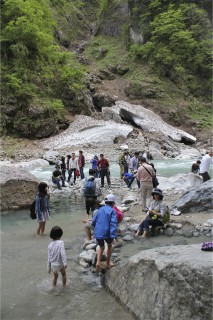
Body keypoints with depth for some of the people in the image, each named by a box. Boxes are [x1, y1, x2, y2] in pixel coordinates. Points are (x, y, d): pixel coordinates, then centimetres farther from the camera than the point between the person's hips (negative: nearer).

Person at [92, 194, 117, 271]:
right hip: (107, 233, -4)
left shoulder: (100, 209, 9)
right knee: (109, 246, 26)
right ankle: (108, 264, 31)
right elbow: (113, 223, -19)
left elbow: (93, 222, 12)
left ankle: (98, 262, 5)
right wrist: (114, 236, -25)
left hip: (98, 233, 4)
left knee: (101, 247, 27)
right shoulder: (112, 211, -6)